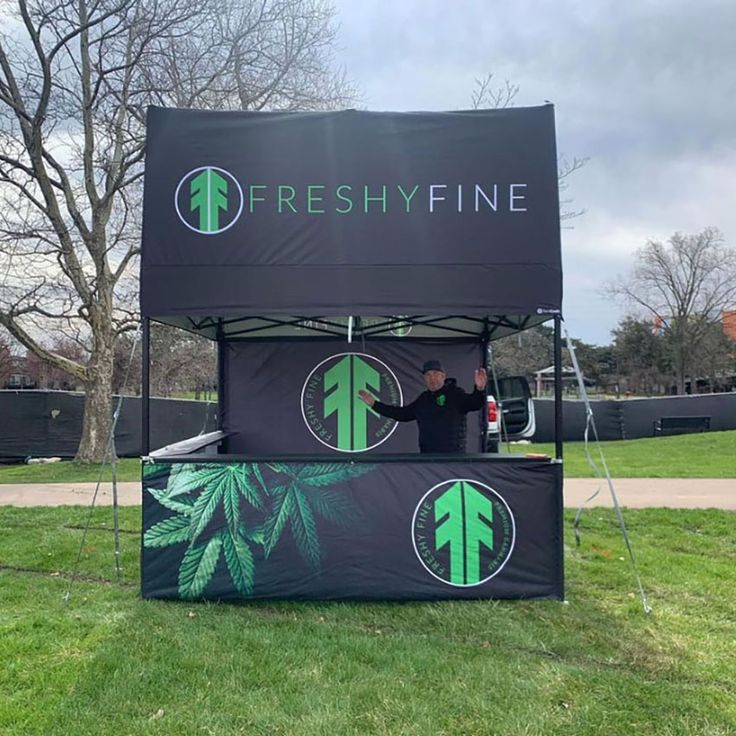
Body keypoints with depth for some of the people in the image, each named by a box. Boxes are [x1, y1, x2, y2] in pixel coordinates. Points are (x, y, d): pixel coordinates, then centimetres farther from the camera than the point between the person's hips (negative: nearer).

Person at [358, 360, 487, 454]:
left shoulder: (455, 394, -4)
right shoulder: (423, 399, 16)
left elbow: (474, 404, -20)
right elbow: (403, 414, 23)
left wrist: (480, 389, -44)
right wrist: (374, 404, 22)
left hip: (453, 456, -6)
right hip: (427, 457, 7)